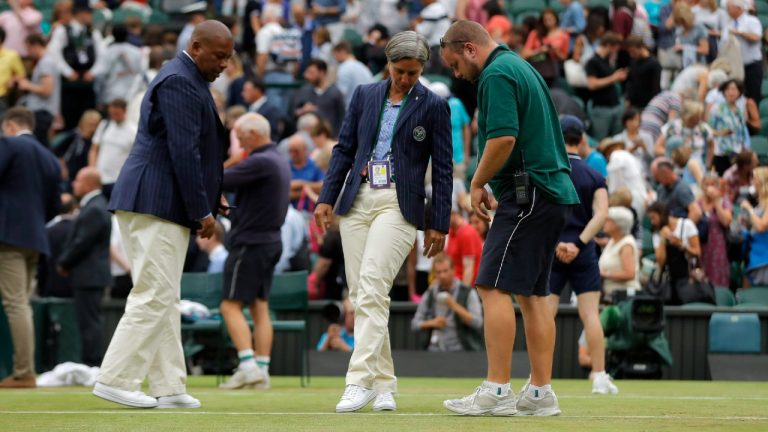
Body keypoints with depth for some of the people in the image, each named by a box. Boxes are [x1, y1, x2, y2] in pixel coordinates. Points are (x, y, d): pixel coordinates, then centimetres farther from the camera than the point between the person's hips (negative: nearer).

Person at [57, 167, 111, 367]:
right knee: (90, 321, 11)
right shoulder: (94, 206, 16)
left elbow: (82, 243, -19)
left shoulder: (94, 210, -17)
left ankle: (92, 364, -8)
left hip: (89, 275, -10)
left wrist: (64, 262, -7)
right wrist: (66, 262, 12)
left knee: (89, 322, -8)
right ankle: (91, 364, 13)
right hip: (90, 275, 10)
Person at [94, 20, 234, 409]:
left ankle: (167, 388, 10)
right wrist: (202, 210, -17)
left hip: (167, 208, 11)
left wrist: (209, 196, 15)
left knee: (165, 300, 9)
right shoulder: (178, 82, -13)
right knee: (154, 297, -11)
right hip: (154, 203, -11)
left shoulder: (189, 81, 19)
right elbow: (183, 150, -19)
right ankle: (115, 379, -9)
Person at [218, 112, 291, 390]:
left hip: (251, 243, -10)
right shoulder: (279, 161, 14)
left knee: (231, 305, -7)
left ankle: (248, 366, -15)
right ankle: (262, 371, 7)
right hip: (271, 241, 10)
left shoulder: (260, 162, -17)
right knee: (260, 308, 9)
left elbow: (219, 181, -21)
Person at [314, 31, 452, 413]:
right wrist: (327, 198, 3)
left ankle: (360, 381, -23)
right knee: (359, 294, 2)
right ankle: (384, 384, 10)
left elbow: (442, 169, 2)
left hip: (400, 206, -4)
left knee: (372, 287, -19)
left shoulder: (433, 106, 0)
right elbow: (344, 149, 12)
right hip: (358, 202, 5)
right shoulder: (364, 96, 10)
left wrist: (439, 224, -1)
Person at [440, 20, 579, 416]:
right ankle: (541, 393, 9)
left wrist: (477, 183, -8)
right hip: (552, 192, 10)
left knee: (494, 287, -11)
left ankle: (496, 391, -14)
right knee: (533, 294, 10)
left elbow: (504, 137, -22)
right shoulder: (520, 67, 21)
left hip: (527, 194, -10)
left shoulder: (496, 75, -10)